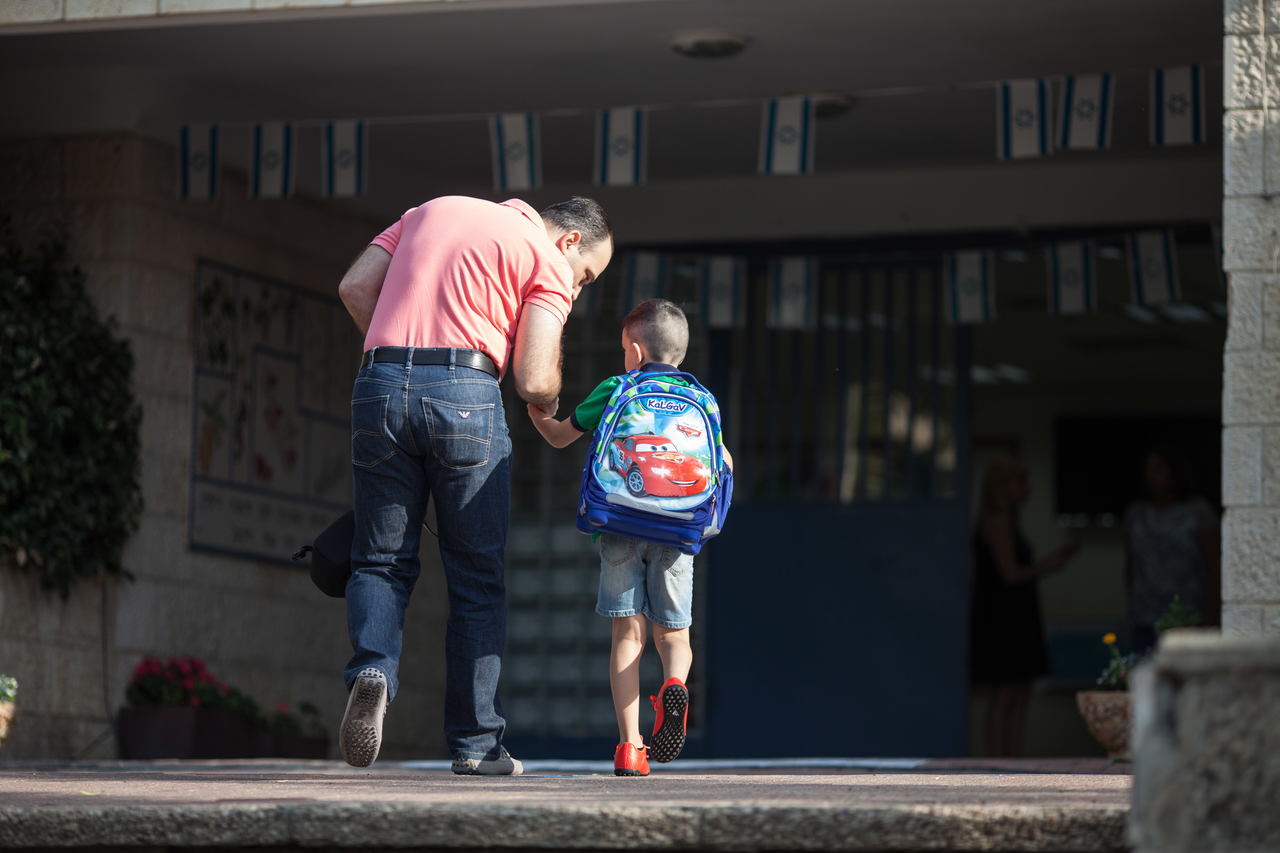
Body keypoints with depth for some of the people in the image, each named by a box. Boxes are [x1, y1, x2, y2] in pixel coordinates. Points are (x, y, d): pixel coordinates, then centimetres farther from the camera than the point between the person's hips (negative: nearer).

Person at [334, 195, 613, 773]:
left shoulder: (432, 210, 24)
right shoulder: (548, 260, 6)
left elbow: (355, 286, 15)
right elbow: (534, 381, -4)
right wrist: (549, 403, 19)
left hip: (380, 386, 4)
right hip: (464, 395, -4)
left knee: (381, 561, 11)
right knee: (476, 578, 7)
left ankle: (372, 669, -17)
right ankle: (475, 743, 8)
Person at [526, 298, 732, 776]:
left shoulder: (613, 391, 10)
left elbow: (559, 436, 20)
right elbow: (724, 464, 20)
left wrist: (534, 410, 33)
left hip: (620, 527, -1)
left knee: (627, 633, 2)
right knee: (672, 633, 11)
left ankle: (629, 746, -8)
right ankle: (674, 684, -24)